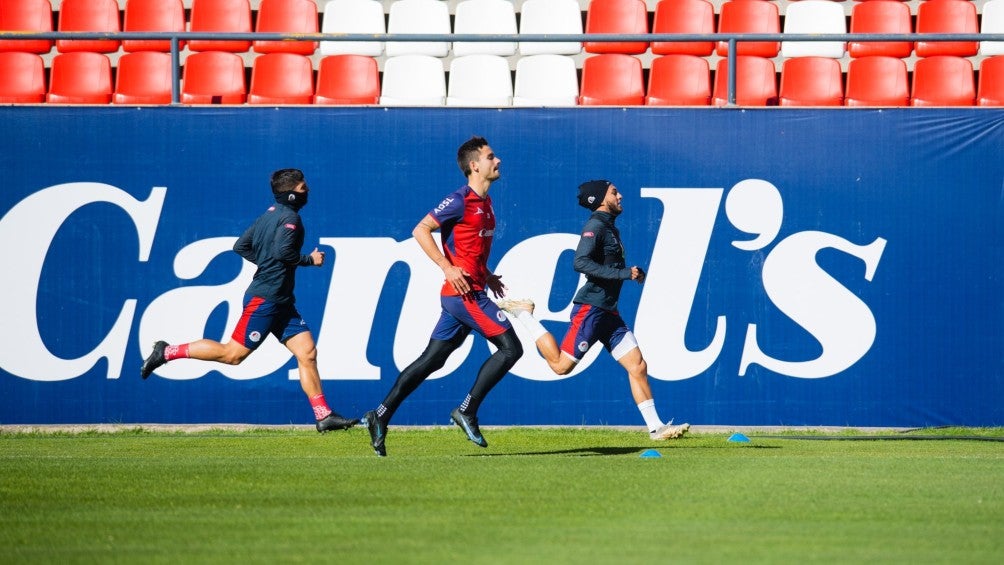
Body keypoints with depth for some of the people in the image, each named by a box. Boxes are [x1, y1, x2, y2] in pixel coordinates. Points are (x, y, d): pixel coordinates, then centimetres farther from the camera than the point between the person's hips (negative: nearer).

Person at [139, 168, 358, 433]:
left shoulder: (270, 215, 16)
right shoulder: (290, 217, -11)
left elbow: (241, 246, 16)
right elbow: (282, 251, -26)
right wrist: (310, 260, -12)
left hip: (281, 302, 10)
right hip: (265, 299, -10)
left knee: (307, 352, 1)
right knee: (233, 354, -5)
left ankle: (324, 416, -2)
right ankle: (168, 352, 6)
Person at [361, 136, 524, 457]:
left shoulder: (484, 202, 17)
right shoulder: (461, 200, -11)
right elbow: (420, 230, -15)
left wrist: (486, 275, 21)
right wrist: (447, 268, -22)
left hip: (469, 294, 9)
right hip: (464, 294, -9)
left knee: (431, 360, 8)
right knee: (510, 347, -10)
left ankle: (381, 416, 9)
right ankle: (467, 411, -8)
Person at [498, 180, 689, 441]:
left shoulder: (610, 228, 19)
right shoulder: (595, 226, -10)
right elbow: (580, 262, -24)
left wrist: (633, 273, 9)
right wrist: (623, 274, -24)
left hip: (609, 312, 9)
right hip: (590, 308, -9)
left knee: (638, 367, 2)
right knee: (561, 365, -5)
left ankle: (656, 427, 1)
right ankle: (523, 313, 12)